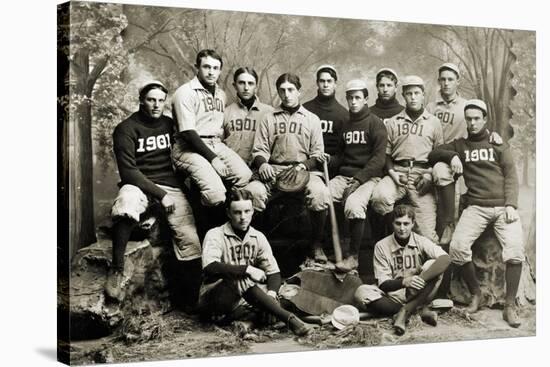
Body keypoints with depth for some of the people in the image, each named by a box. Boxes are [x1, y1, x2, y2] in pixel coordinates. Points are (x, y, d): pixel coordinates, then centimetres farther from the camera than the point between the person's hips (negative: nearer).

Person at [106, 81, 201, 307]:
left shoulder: (170, 125, 14)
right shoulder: (126, 128, -1)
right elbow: (128, 171, -9)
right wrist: (159, 194, -17)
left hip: (170, 186, 4)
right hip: (138, 185, -3)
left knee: (190, 240, -15)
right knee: (125, 209, -40)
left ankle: (195, 300, -5)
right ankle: (117, 271, -28)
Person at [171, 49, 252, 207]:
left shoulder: (221, 94, 19)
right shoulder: (185, 93, -5)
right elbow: (188, 133, -13)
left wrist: (222, 151, 7)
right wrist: (212, 158, -18)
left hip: (216, 145, 7)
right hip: (190, 148, -7)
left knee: (245, 176, -19)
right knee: (215, 194, -29)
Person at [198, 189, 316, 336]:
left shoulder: (258, 237, 4)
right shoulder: (215, 235, -10)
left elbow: (274, 272, 0)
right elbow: (210, 267, -28)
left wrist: (271, 294, -22)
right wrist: (247, 269, -30)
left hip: (240, 300, 6)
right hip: (211, 300, -5)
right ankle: (289, 319, -39)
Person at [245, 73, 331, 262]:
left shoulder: (312, 119, 17)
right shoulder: (269, 119, 19)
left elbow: (317, 154, 12)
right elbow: (259, 150, 12)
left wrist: (304, 165, -10)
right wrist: (262, 164, -11)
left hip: (305, 170, -1)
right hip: (273, 170, 1)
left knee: (320, 194, -34)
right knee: (252, 191, -32)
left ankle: (317, 244, -11)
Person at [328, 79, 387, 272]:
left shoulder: (375, 123, -1)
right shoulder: (345, 125, 18)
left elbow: (379, 158, -10)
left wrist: (358, 179, -20)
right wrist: (329, 161, 0)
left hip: (368, 177, -6)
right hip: (344, 176, 6)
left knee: (354, 204, -35)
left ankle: (353, 256, -21)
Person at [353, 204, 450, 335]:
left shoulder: (421, 242, -4)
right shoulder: (382, 246, -5)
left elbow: (445, 259, -23)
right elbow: (383, 284, -9)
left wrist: (422, 278, -38)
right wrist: (404, 282, -31)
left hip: (418, 294, 0)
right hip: (393, 295, 0)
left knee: (433, 264, -24)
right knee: (361, 293, -30)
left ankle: (405, 311, -26)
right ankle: (422, 310, -28)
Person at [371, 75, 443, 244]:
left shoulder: (433, 122, 14)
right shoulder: (393, 122, 17)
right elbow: (386, 153, 13)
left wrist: (430, 176, -6)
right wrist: (391, 172, -6)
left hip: (422, 173, -1)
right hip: (398, 172, 1)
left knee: (427, 232, -10)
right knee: (379, 196, -32)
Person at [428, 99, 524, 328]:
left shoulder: (498, 144, 13)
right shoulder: (460, 145, 17)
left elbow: (511, 176, 7)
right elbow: (433, 154, 14)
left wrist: (511, 205, -6)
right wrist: (451, 156, -6)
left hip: (503, 206, -1)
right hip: (476, 206, 1)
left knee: (515, 248, -23)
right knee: (458, 246, -21)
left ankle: (510, 306, -12)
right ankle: (475, 294, 2)